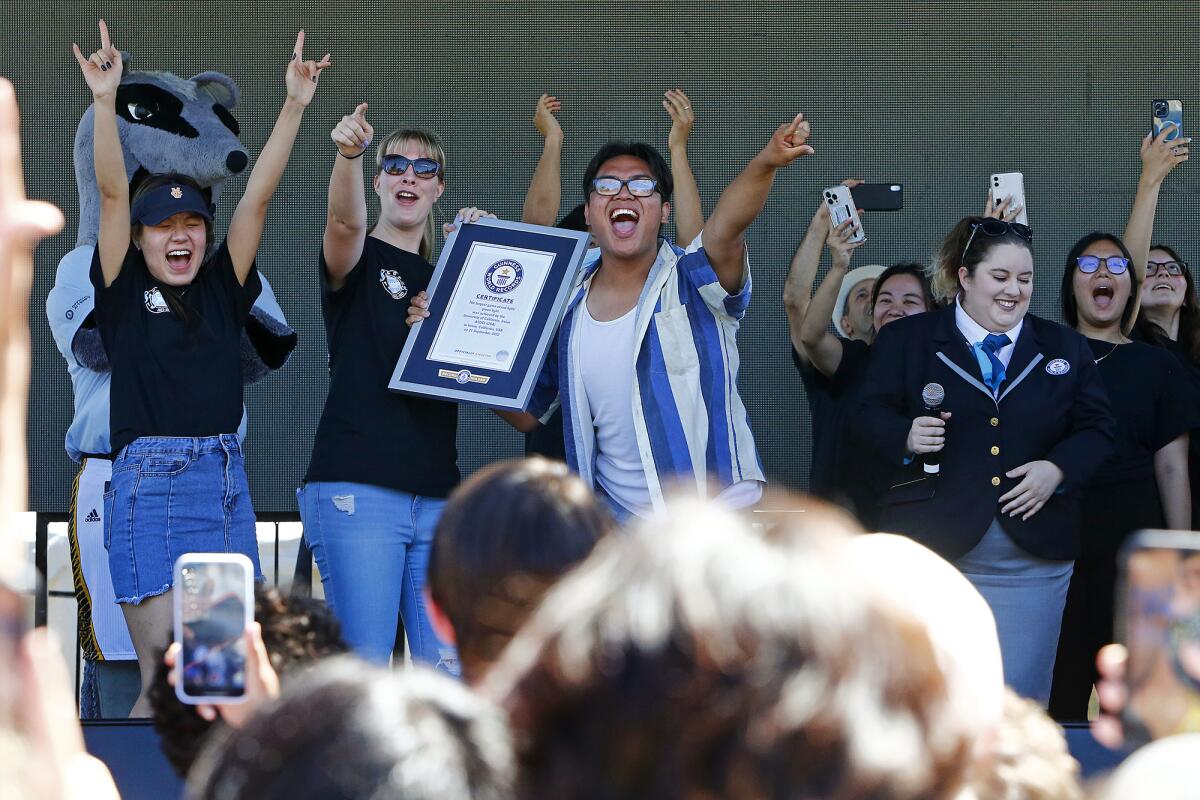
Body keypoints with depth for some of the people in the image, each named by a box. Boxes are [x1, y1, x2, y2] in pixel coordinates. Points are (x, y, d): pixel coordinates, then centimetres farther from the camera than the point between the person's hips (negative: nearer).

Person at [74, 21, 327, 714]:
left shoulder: (223, 289, 13)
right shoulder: (124, 291, 4)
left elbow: (259, 195, 7)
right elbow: (113, 193, -6)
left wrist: (295, 106, 1)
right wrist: (106, 100, -16)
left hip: (225, 481, 4)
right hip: (151, 482, -4)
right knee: (165, 677, -10)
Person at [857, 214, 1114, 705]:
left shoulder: (1063, 348, 12)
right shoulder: (905, 341, 6)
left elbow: (1097, 429, 10)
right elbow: (871, 417, 3)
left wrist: (1058, 469, -9)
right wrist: (907, 437, -19)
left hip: (1033, 557, 2)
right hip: (933, 552, -2)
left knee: (1020, 703, 1)